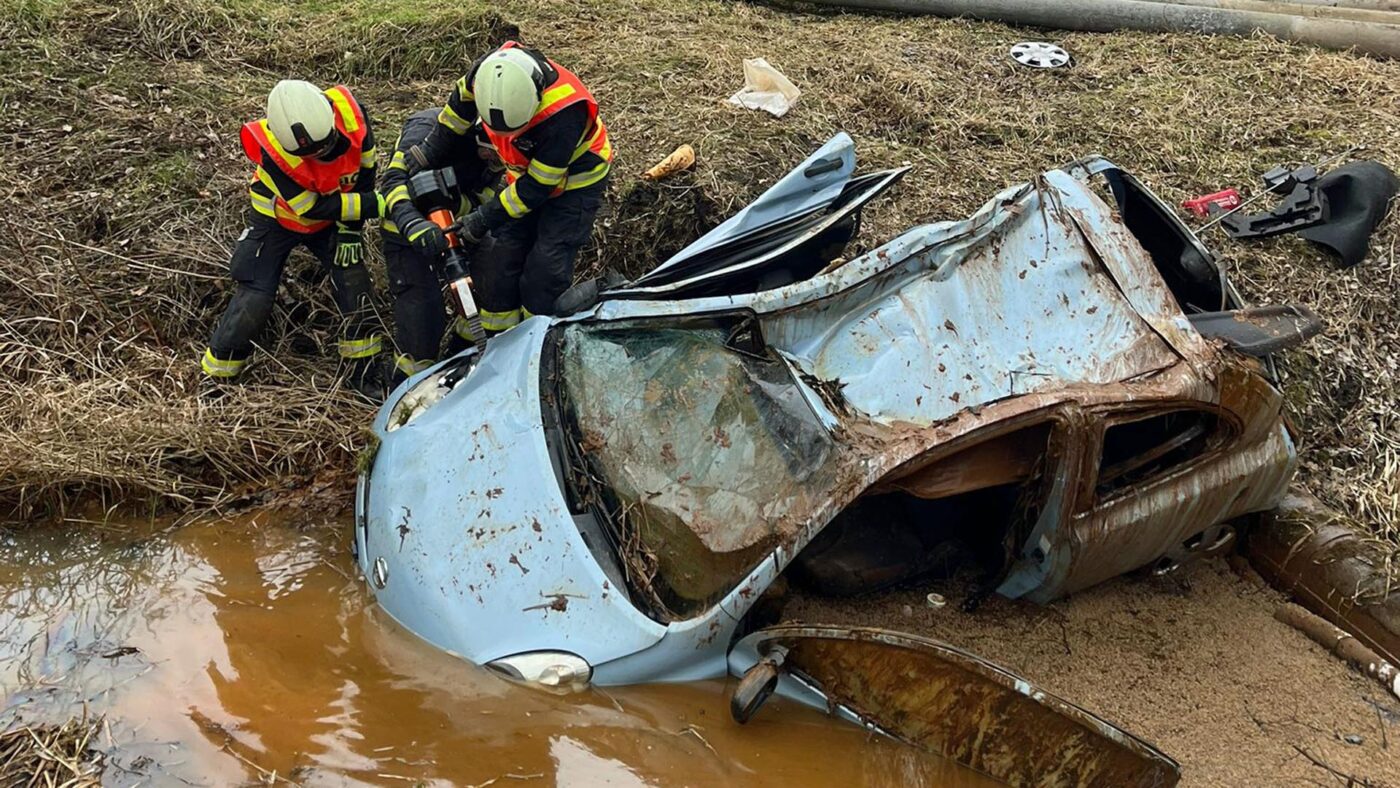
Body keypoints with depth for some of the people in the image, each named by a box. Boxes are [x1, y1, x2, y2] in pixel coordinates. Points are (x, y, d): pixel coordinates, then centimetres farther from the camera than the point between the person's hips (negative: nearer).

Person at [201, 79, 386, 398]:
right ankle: (215, 377, 11)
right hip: (278, 218, -3)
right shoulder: (274, 150, -38)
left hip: (330, 218, 3)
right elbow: (313, 209, -29)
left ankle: (365, 371, 0)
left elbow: (365, 166, -10)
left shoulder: (349, 111, -29)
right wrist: (375, 204, -32)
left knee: (353, 275, -13)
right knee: (255, 298, -8)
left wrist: (350, 228, -11)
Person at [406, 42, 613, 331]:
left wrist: (485, 218, -24)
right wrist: (434, 147, 7)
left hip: (574, 178, -6)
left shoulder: (563, 113, -40)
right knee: (501, 261, 4)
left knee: (545, 270, -13)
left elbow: (538, 186, -29)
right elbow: (462, 101, 1)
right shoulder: (490, 70, -25)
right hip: (525, 172, 6)